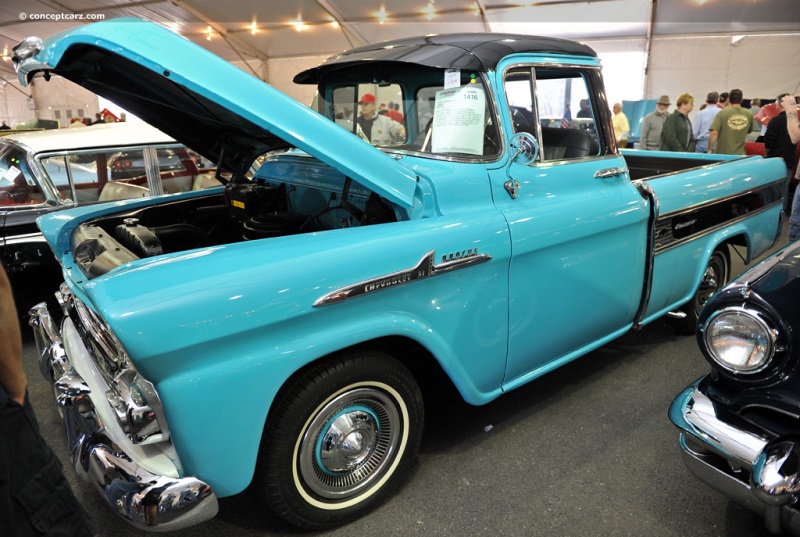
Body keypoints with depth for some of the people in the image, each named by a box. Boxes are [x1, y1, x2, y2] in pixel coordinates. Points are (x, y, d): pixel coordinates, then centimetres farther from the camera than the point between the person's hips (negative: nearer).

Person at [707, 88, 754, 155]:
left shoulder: (723, 113, -10)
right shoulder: (749, 114, 1)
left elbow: (714, 133, -17)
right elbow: (749, 131, 17)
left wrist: (709, 150, -11)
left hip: (722, 154, -3)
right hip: (740, 154, 3)